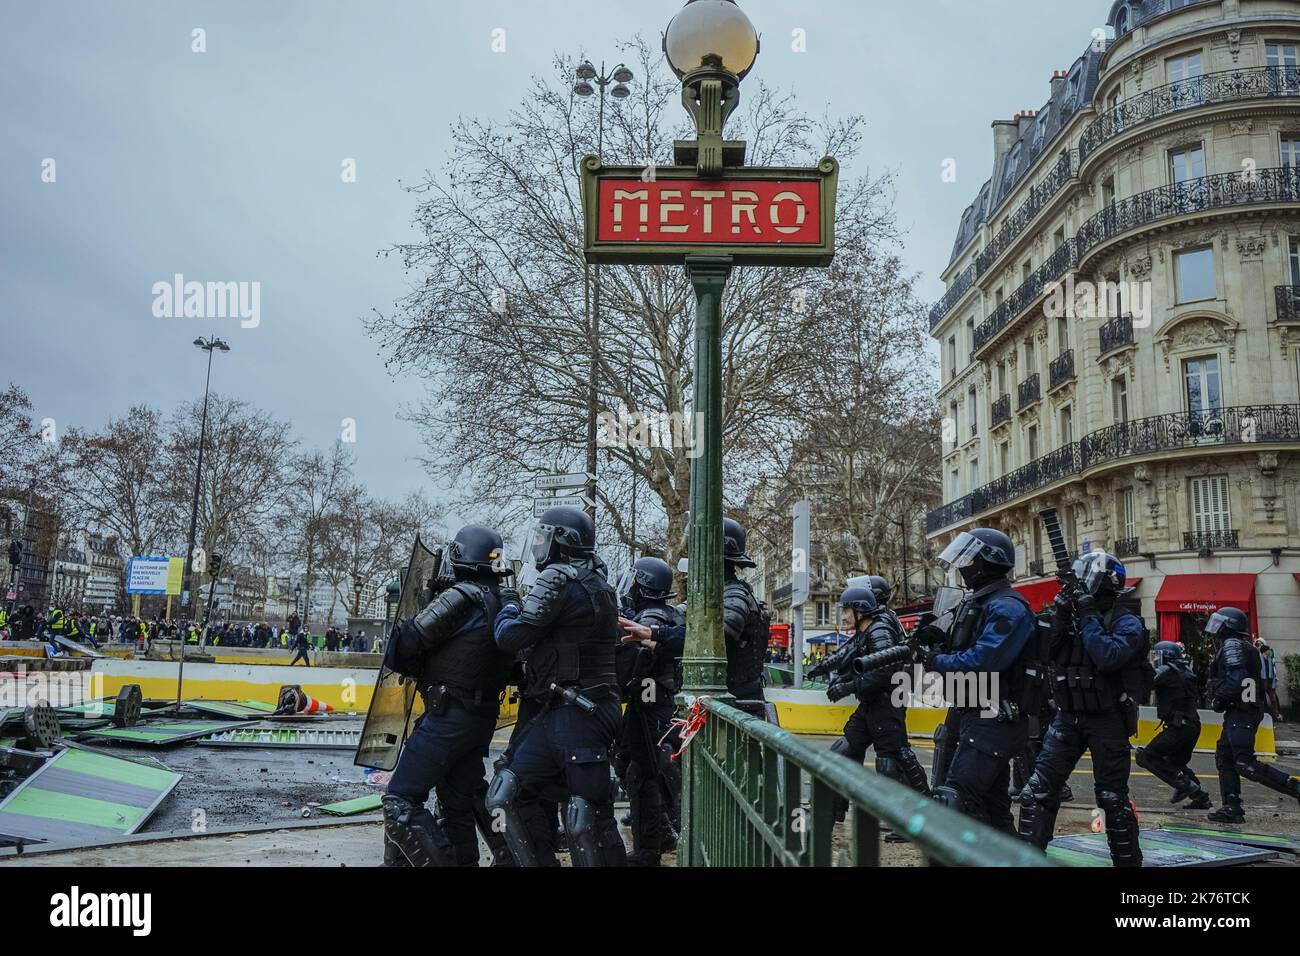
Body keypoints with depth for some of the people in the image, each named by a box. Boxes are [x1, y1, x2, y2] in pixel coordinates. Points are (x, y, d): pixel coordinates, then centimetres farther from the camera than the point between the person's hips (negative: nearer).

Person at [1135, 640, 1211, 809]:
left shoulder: (1167, 670, -9)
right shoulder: (1185, 671, 17)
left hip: (1179, 727, -9)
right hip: (1193, 726, 9)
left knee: (1145, 757, -7)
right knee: (1176, 762, 26)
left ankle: (1183, 783, -13)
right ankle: (1202, 798, 25)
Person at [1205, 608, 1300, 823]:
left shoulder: (1232, 645, -11)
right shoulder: (1247, 647, 21)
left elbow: (1236, 679, -23)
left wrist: (1219, 699, -13)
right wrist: (1220, 700, 15)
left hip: (1240, 712, -10)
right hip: (1249, 709, 10)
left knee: (1246, 764, -12)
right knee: (1224, 758, 11)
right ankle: (1232, 808, 11)